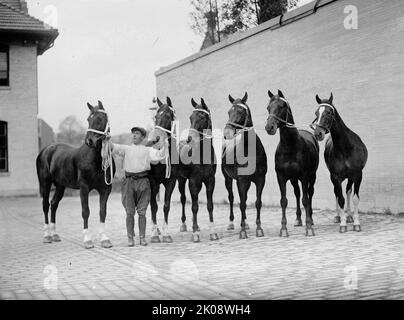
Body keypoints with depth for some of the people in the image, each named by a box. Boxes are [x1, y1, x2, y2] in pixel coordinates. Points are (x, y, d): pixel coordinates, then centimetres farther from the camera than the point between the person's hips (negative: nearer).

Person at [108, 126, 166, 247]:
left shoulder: (148, 150, 10)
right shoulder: (126, 149, 13)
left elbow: (159, 156, -4)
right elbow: (113, 147, 1)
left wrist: (162, 148, -19)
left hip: (143, 181, -1)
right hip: (128, 181, 1)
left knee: (142, 212, 2)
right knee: (130, 212, 1)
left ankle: (142, 238, 9)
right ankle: (130, 238, 8)